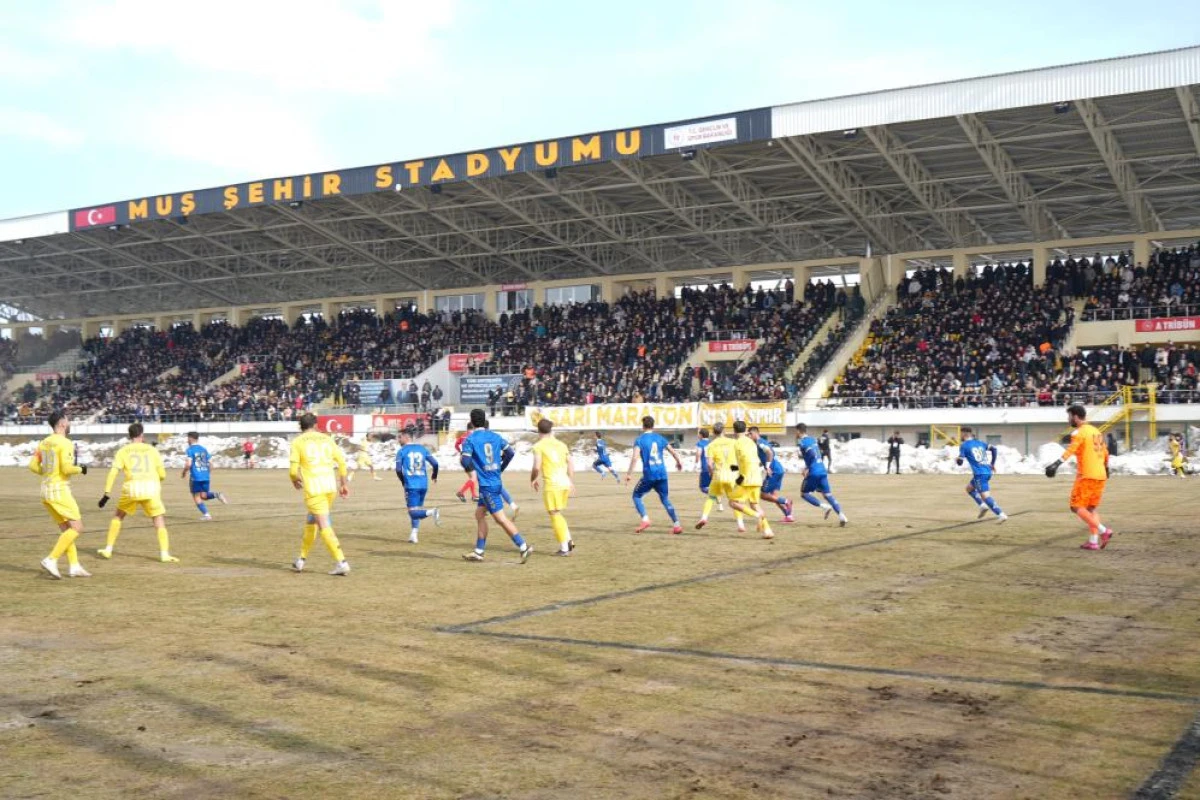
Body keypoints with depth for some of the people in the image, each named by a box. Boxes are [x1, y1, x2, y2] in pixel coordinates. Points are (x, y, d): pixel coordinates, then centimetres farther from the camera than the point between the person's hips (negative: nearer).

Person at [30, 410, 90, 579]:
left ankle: (74, 566, 11)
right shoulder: (65, 443, -13)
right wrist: (81, 470, -3)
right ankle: (51, 560, -12)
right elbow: (67, 468, -22)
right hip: (60, 490, -9)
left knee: (66, 529, 13)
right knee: (77, 528, -4)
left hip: (46, 490, 9)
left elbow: (33, 466, 9)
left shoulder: (44, 443, 10)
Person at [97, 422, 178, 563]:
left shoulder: (123, 451, 13)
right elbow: (162, 475, 14)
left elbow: (113, 473, 1)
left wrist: (106, 494, 0)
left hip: (131, 488, 1)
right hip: (151, 487, -1)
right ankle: (164, 553, -8)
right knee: (159, 520, 6)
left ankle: (108, 549, 24)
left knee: (118, 516, 24)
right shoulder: (151, 450, 14)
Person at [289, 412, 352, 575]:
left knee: (324, 526, -6)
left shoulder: (297, 442, 1)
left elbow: (293, 470, -4)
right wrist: (344, 483, 17)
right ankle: (302, 558, 31)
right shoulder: (326, 439, 11)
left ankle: (341, 562, -15)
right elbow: (341, 461, 8)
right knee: (311, 521, 21)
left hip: (313, 489, -5)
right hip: (330, 486, 5)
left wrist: (295, 480, 18)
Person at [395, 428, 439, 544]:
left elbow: (398, 470, -5)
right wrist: (434, 476, 25)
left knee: (413, 512, -5)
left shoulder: (401, 451, 0)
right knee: (416, 510, 16)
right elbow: (435, 463, 6)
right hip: (423, 485, 5)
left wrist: (403, 481, 13)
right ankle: (414, 534, 11)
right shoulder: (422, 448, 11)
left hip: (411, 485, -5)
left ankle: (431, 512, -31)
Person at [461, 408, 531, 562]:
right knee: (479, 514, 17)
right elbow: (509, 453, 8)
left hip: (486, 484, -7)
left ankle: (524, 546, -13)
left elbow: (465, 462, -15)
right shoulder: (495, 436, 8)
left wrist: (470, 468, 8)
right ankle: (478, 551, 20)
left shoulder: (470, 440, -9)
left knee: (500, 518, -7)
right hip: (497, 481, 7)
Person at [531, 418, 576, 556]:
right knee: (558, 514, 21)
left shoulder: (539, 446, -2)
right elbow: (571, 466, 15)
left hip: (551, 484, -6)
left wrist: (533, 480, 7)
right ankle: (568, 540, 10)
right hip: (565, 483, 6)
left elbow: (537, 467, -11)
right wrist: (572, 482, 24)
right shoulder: (561, 445, 15)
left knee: (555, 515, 1)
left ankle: (564, 547, -1)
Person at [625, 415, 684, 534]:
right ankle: (676, 525, 8)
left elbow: (635, 457, -16)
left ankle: (645, 519, -5)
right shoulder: (659, 438, 11)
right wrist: (679, 462, 37)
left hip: (649, 475, -4)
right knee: (665, 500, 15)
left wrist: (629, 474, -14)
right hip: (662, 474, 4)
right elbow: (673, 451, 18)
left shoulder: (639, 440, -2)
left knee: (636, 496, 13)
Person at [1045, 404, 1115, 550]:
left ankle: (1103, 530, -13)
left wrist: (1057, 463, -37)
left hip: (1086, 475, -8)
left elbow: (1071, 449, -26)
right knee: (1091, 508, 14)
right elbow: (1105, 452, 27)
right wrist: (1106, 469, 43)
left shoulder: (1079, 432, -8)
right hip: (1100, 476, 8)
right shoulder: (1095, 431, 17)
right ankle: (1093, 541, 8)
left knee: (1077, 506, -3)